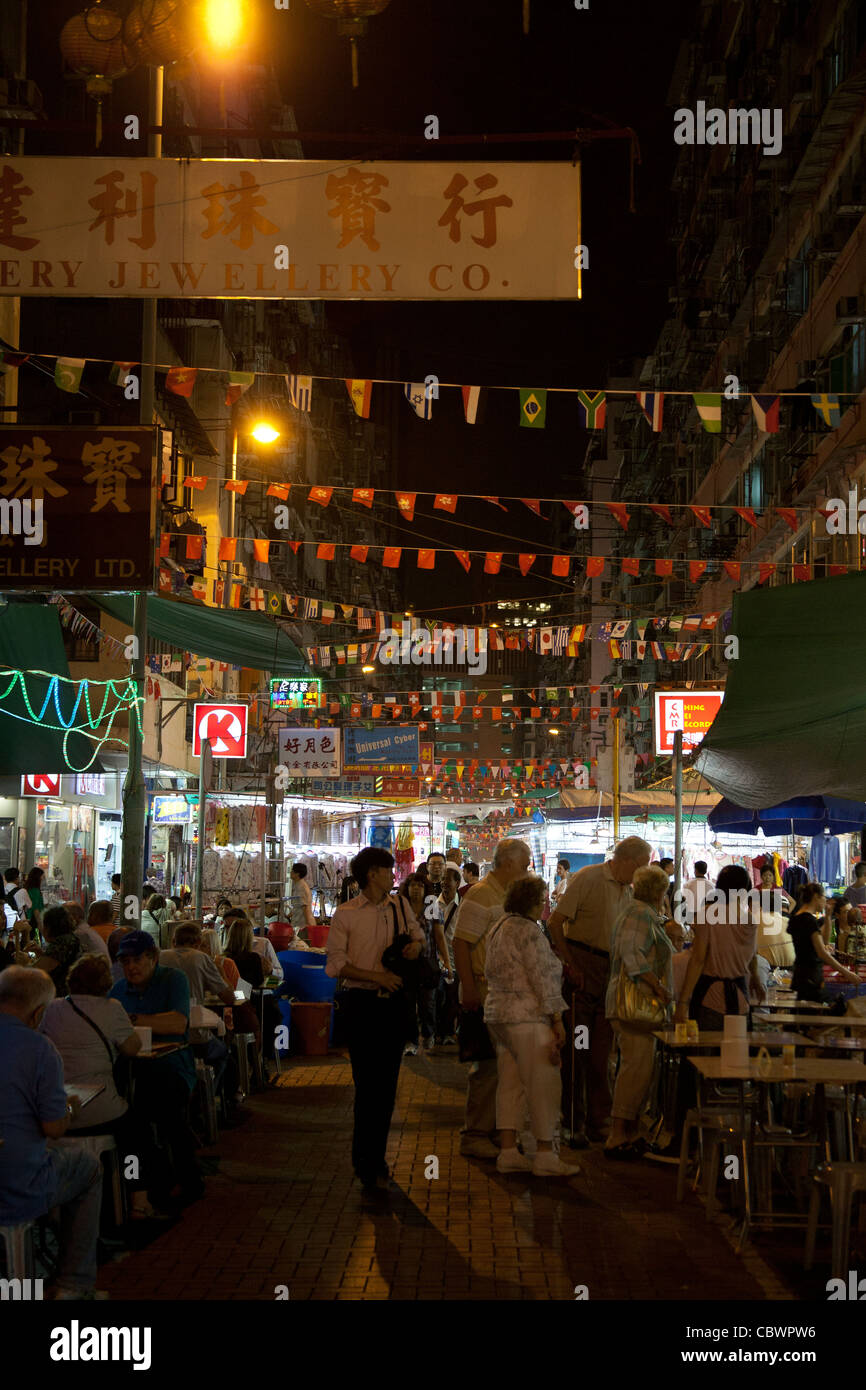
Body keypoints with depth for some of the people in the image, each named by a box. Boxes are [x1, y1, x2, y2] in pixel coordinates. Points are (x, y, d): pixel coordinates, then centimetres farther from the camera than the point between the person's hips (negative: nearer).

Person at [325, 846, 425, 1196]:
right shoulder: (345, 914, -4)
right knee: (368, 1085, -5)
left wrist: (417, 945, 2)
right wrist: (376, 976, -16)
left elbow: (419, 936, 26)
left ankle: (369, 1160, 22)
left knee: (387, 1084, 9)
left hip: (393, 1001, 5)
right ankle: (371, 1166, 5)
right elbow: (334, 965, -8)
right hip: (361, 1002, -4)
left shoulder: (400, 909, 9)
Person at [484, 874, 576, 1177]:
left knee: (510, 1084, 11)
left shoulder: (498, 928, 15)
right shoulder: (528, 930, -13)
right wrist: (557, 1020, -12)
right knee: (544, 1085, -3)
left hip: (497, 1013, 10)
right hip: (527, 1017, -10)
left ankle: (508, 1152, 12)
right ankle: (545, 1157, 0)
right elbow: (543, 978, -15)